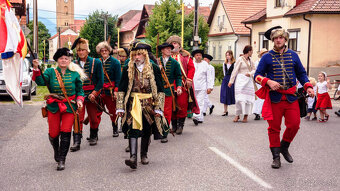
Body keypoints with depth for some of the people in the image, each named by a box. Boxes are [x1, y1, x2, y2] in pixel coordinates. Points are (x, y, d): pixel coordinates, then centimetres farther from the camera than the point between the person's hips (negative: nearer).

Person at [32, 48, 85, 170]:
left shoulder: (75, 74, 6)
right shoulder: (50, 72, 4)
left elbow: (80, 90, 11)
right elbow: (41, 82, -13)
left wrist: (79, 99, -7)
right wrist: (36, 69, -26)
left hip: (69, 107, 0)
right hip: (54, 106, 1)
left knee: (65, 133, -7)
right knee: (53, 133, 4)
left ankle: (61, 160, 3)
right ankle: (56, 151, 37)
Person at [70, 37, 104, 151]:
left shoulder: (96, 63, 0)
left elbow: (100, 81, -2)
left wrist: (94, 93, -11)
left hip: (92, 96, 0)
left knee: (93, 118, 11)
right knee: (78, 118, -9)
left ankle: (93, 137, 33)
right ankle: (77, 142, -9)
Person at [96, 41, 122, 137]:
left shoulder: (115, 62, -2)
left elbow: (118, 78, -5)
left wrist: (116, 90, -13)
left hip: (110, 91, -2)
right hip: (99, 91, 3)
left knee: (113, 111, 9)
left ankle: (115, 130, 24)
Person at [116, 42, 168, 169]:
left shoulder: (153, 69, 0)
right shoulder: (128, 69, 2)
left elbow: (160, 90, 1)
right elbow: (121, 89, 4)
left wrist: (158, 108, -5)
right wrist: (120, 107, -1)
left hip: (149, 104, 1)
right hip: (133, 104, -1)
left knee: (147, 131, 11)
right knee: (133, 129, -16)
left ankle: (144, 154, 29)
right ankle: (133, 157, -22)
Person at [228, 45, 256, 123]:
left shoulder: (250, 60, 15)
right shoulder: (240, 59, -3)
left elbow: (254, 69, 18)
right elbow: (235, 71, -5)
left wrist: (250, 73, -4)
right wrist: (231, 81, -7)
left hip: (249, 80, 6)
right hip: (241, 80, -6)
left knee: (248, 98, 0)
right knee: (240, 98, -11)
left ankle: (246, 116, 4)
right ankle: (237, 115, -3)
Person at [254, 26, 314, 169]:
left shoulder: (293, 55, 10)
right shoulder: (267, 57, 2)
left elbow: (301, 73, 16)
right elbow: (257, 76, 2)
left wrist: (308, 87, 1)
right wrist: (268, 82, -17)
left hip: (291, 97, 2)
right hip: (274, 97, -2)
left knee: (294, 125, -1)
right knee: (274, 128, 2)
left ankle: (284, 147, 26)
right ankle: (276, 157, 15)